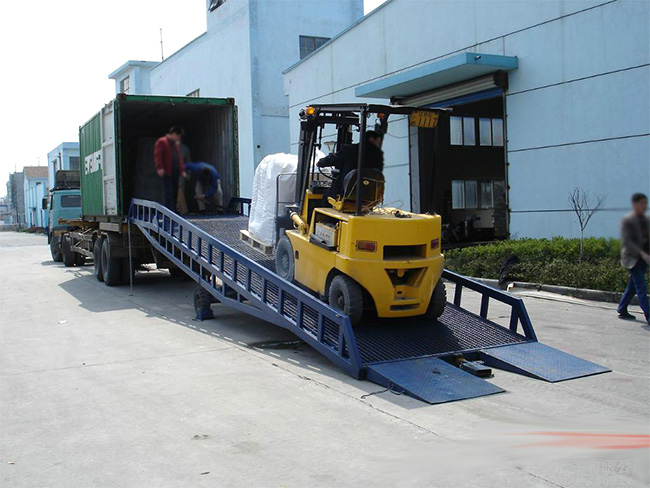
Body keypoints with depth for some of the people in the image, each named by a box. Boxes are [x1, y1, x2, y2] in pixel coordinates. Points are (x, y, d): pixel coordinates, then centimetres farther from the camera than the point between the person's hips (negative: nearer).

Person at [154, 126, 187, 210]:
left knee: (175, 193, 7)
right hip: (167, 173, -8)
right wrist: (160, 168, -20)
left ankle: (173, 212, 13)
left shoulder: (176, 144, 22)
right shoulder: (161, 142, -4)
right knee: (169, 193, -11)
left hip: (175, 173, 8)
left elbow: (180, 158, 25)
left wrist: (182, 170, 19)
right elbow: (157, 155, -11)